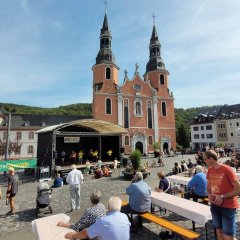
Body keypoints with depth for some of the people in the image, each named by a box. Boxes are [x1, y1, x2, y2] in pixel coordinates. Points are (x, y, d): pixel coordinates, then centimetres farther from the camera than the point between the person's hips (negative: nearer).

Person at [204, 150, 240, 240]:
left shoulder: (227, 169, -19)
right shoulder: (210, 170, 0)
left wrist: (222, 197, -21)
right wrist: (209, 195, -5)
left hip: (228, 206, -6)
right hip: (215, 205, 6)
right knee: (219, 231, 18)